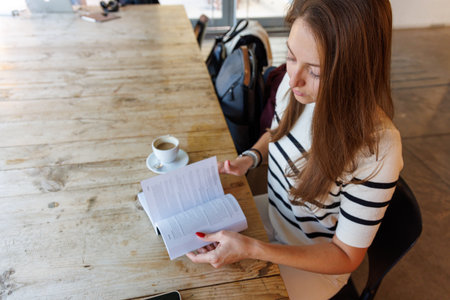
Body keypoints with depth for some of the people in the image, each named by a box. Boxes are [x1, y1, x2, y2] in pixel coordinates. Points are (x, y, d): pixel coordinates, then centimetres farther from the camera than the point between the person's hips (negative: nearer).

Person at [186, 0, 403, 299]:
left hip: (317, 261, -5)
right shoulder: (294, 84, -17)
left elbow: (346, 257, -22)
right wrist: (250, 158, -15)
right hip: (272, 213, 5)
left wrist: (251, 249, -32)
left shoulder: (377, 150, -34)